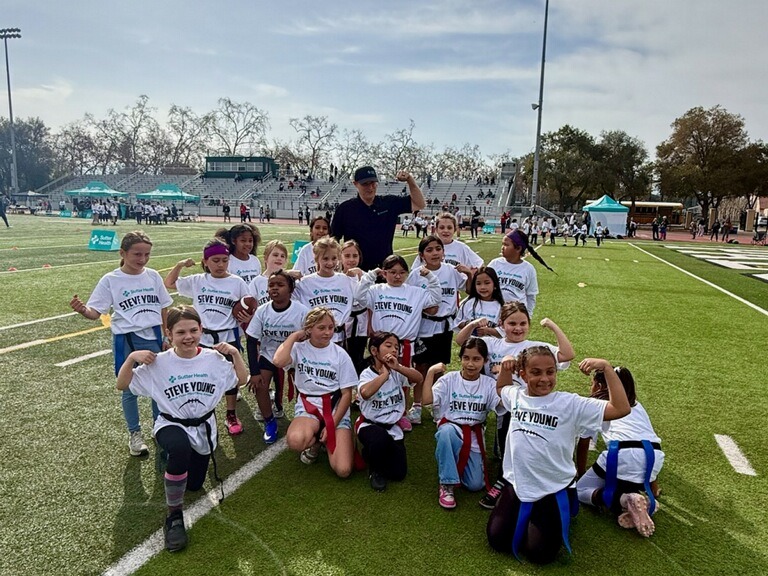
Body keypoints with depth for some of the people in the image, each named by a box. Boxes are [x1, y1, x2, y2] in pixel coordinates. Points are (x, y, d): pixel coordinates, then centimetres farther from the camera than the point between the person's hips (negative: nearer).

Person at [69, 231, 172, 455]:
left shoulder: (153, 276, 1)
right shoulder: (111, 280, -8)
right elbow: (95, 312, -10)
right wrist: (83, 310, -32)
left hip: (153, 337, 3)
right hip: (126, 340, -2)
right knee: (130, 389, 10)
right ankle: (135, 434, 28)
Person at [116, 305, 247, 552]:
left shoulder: (213, 358, -8)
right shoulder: (159, 363, -12)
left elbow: (241, 380, 0)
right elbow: (122, 385, -7)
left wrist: (235, 353, -13)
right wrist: (131, 358, -22)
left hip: (203, 428, 3)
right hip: (171, 425, -3)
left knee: (194, 485, 14)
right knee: (180, 448, -40)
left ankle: (172, 456, 47)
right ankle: (174, 516, -20)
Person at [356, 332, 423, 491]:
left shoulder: (396, 372, -4)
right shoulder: (367, 374, -17)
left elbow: (419, 378, -20)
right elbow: (365, 393, -41)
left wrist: (398, 367, -31)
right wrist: (384, 374, -29)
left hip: (392, 428, 5)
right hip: (369, 424, -4)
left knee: (398, 474, -2)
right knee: (380, 437, -40)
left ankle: (372, 452, 29)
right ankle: (375, 470, -6)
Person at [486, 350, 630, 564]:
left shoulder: (570, 403, -17)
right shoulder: (516, 396, -2)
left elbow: (621, 409, -23)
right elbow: (501, 387, 24)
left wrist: (606, 367, -30)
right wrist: (505, 367, 3)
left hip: (554, 490, -4)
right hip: (518, 484, 4)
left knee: (539, 553, -5)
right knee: (497, 540, 2)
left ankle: (558, 522, 26)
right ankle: (526, 519, 31)